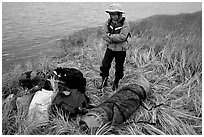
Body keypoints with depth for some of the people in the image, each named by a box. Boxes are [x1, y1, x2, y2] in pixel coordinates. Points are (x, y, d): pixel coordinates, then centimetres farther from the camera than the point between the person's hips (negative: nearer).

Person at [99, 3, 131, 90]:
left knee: (119, 68, 9)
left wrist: (110, 36, -17)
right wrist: (114, 40, -19)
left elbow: (122, 37, -24)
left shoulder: (125, 24, -13)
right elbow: (104, 34, -7)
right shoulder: (108, 22, 0)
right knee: (105, 65, 3)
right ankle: (104, 81, 23)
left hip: (121, 50, -3)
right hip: (110, 48, 3)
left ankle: (116, 83, 29)